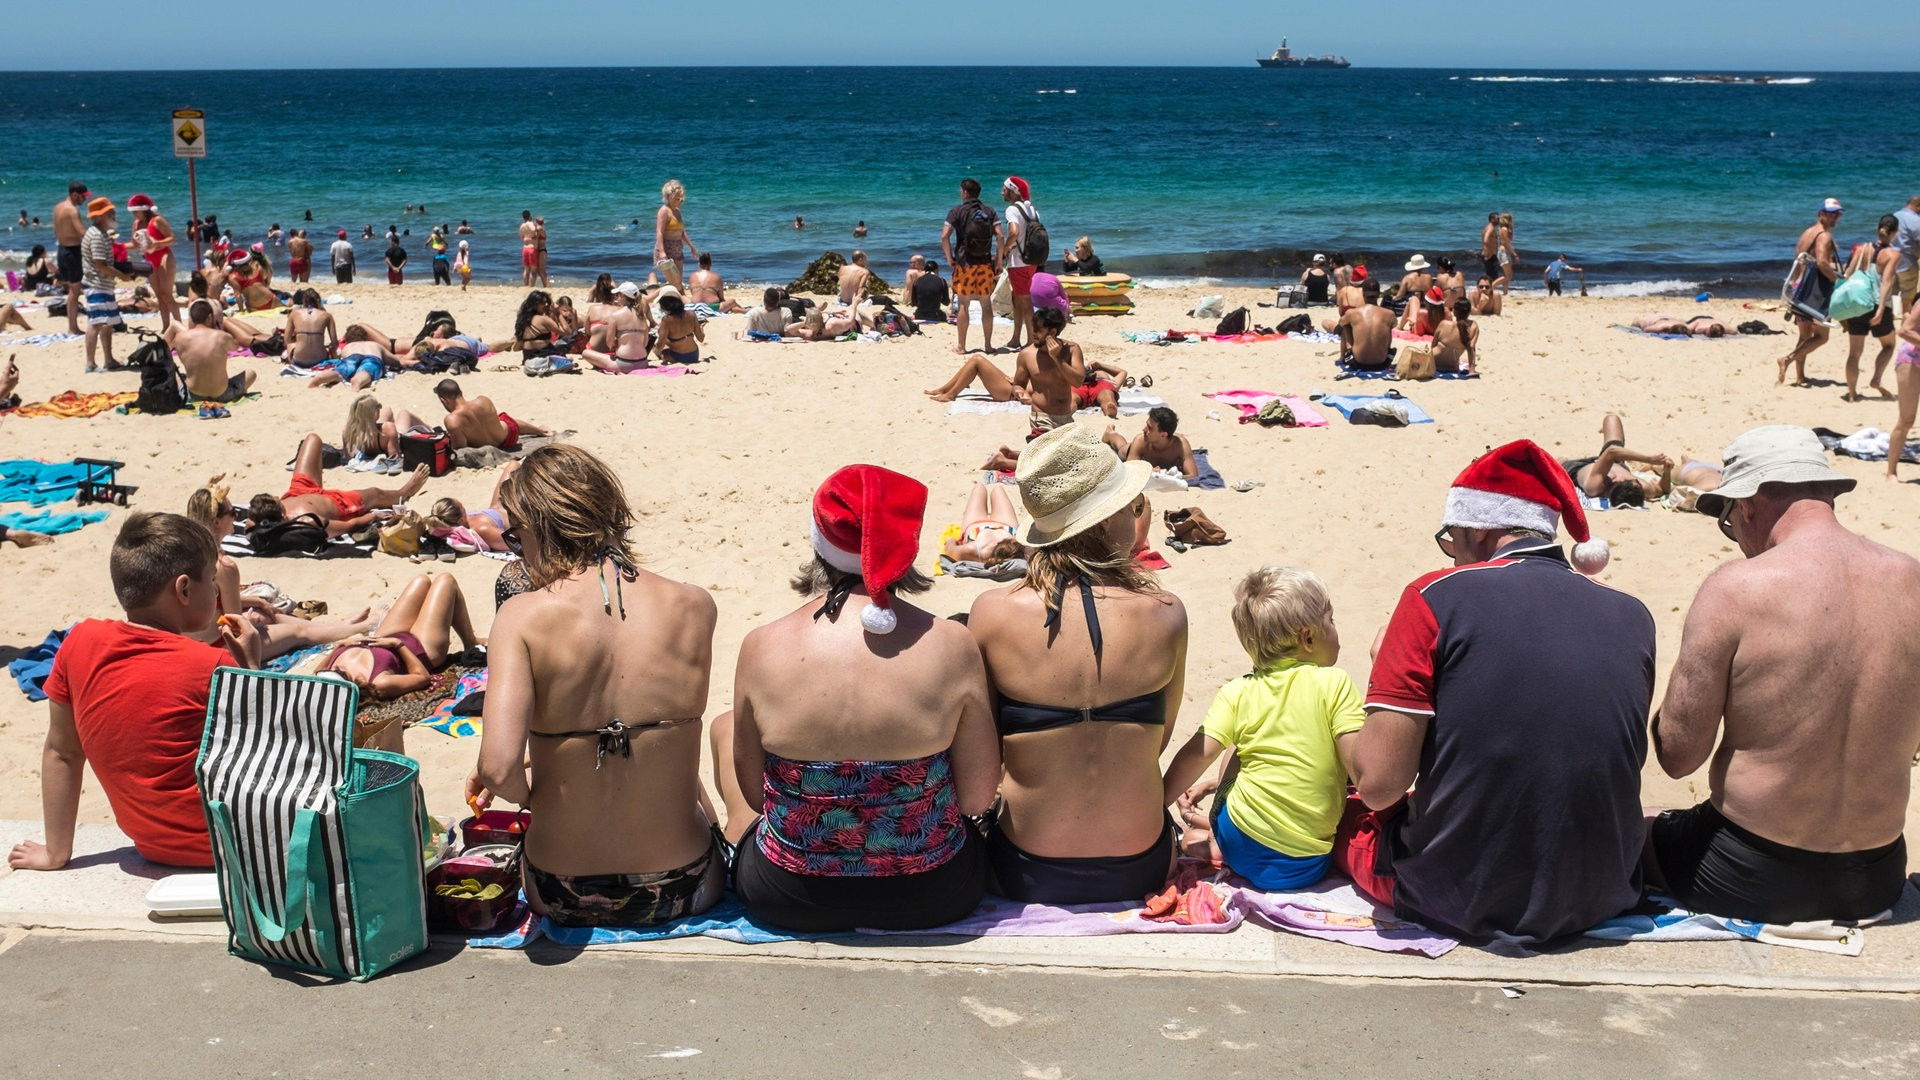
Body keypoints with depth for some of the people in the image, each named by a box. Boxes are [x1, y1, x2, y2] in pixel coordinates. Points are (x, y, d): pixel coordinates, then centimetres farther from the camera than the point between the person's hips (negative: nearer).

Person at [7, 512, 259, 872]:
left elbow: (61, 752, 1)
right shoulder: (213, 666, -19)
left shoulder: (79, 644, -5)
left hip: (153, 847, 6)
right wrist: (250, 666, -2)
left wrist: (56, 853, 9)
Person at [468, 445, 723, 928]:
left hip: (565, 900, 0)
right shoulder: (694, 606, -9)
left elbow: (499, 769, -27)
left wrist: (527, 791, -4)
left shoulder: (523, 617, -17)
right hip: (681, 889, 1)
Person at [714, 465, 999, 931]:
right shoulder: (953, 645, -17)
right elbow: (979, 798, -9)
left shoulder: (762, 647, -15)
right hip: (934, 896, 0)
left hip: (791, 904, 0)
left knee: (725, 725, 28)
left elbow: (752, 792, -3)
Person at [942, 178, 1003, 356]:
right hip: (986, 263, 3)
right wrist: (998, 260, 2)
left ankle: (961, 346, 5)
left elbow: (944, 236, -13)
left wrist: (949, 258, -3)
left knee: (963, 305, 2)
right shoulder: (989, 212, 6)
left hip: (964, 263, -3)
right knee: (986, 304, 8)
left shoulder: (957, 211, -3)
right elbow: (1000, 236, -5)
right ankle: (988, 344, 12)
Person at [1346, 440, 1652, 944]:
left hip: (1456, 901, -5)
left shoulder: (1437, 596, -13)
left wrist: (1384, 676, 2)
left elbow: (1378, 783, -16)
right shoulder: (1632, 615, 1)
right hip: (1600, 899, 5)